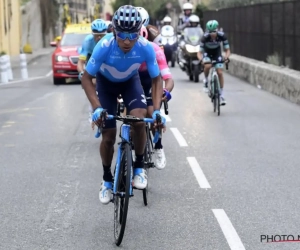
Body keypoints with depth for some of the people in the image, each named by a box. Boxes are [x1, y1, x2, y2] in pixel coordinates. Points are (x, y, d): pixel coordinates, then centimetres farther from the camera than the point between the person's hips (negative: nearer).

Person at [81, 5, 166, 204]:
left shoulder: (146, 47, -33)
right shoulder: (104, 46, -37)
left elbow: (157, 79, -19)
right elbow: (87, 78, -25)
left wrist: (157, 110, -32)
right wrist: (97, 108, -37)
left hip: (131, 81, 1)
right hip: (106, 82, -1)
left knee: (139, 121, -25)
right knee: (108, 136, -3)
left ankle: (139, 167, -2)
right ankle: (107, 180, 21)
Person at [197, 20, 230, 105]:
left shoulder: (222, 36, -29)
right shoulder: (205, 37, -33)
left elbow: (227, 50, -23)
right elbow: (200, 52, -30)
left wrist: (226, 57, -44)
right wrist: (201, 59, -51)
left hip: (217, 53, 1)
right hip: (207, 53, -1)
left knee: (220, 72, -9)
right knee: (207, 66, -33)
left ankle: (222, 95, 2)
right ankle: (206, 81, -1)